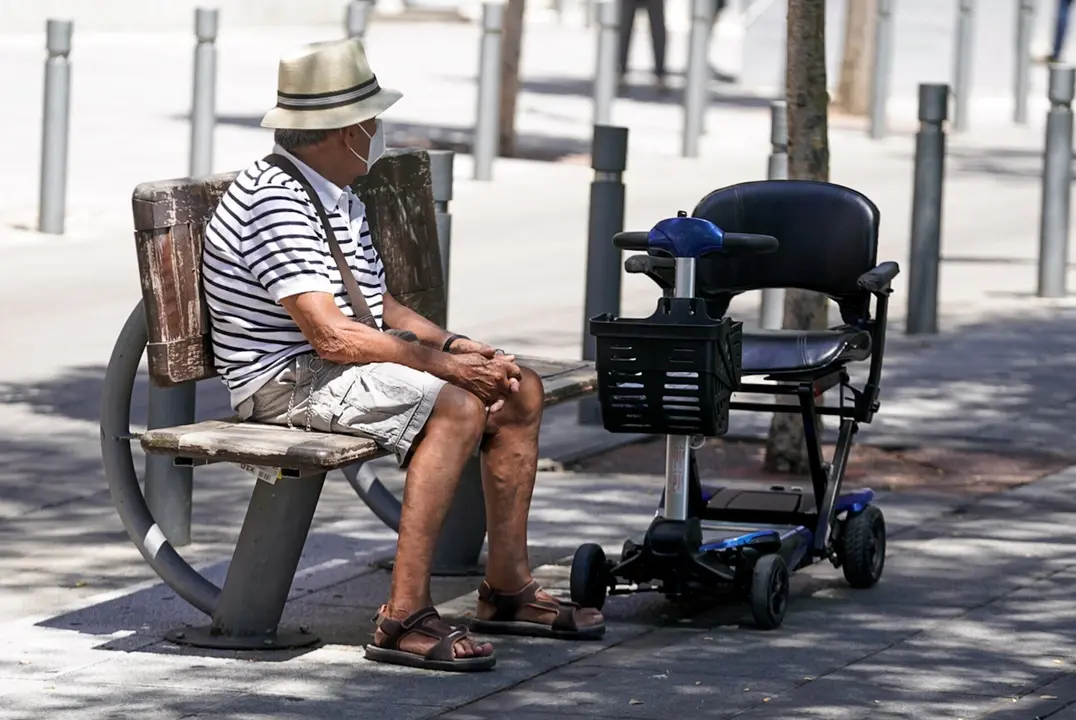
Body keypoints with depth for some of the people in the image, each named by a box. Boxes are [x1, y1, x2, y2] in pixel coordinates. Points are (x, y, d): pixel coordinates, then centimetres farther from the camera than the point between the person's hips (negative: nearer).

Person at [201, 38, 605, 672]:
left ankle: (507, 588, 12)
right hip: (288, 381, -11)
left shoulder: (341, 195, 14)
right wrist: (442, 364, -21)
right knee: (457, 407, -31)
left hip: (347, 364, 11)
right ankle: (405, 617, -34)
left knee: (520, 391, 7)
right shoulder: (275, 202, -20)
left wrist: (453, 344, 1)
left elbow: (376, 302, 19)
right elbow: (332, 335, -26)